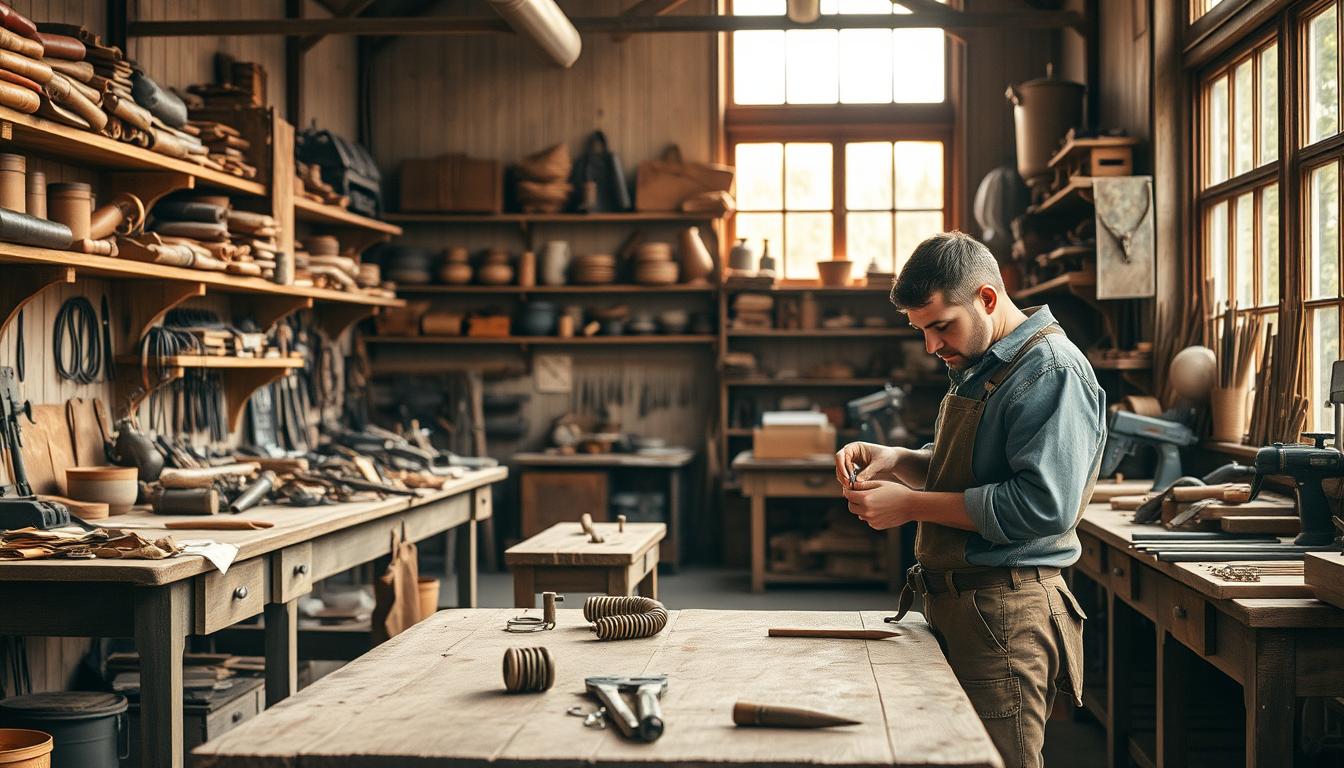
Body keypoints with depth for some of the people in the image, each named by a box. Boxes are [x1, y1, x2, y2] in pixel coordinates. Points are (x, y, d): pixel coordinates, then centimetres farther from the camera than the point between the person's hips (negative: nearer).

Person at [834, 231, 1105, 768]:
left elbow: (1043, 505, -24)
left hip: (1004, 617, -9)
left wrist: (912, 505, -19)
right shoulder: (979, 367, 16)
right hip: (957, 604, 10)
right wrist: (896, 461, 5)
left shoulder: (1051, 370, -15)